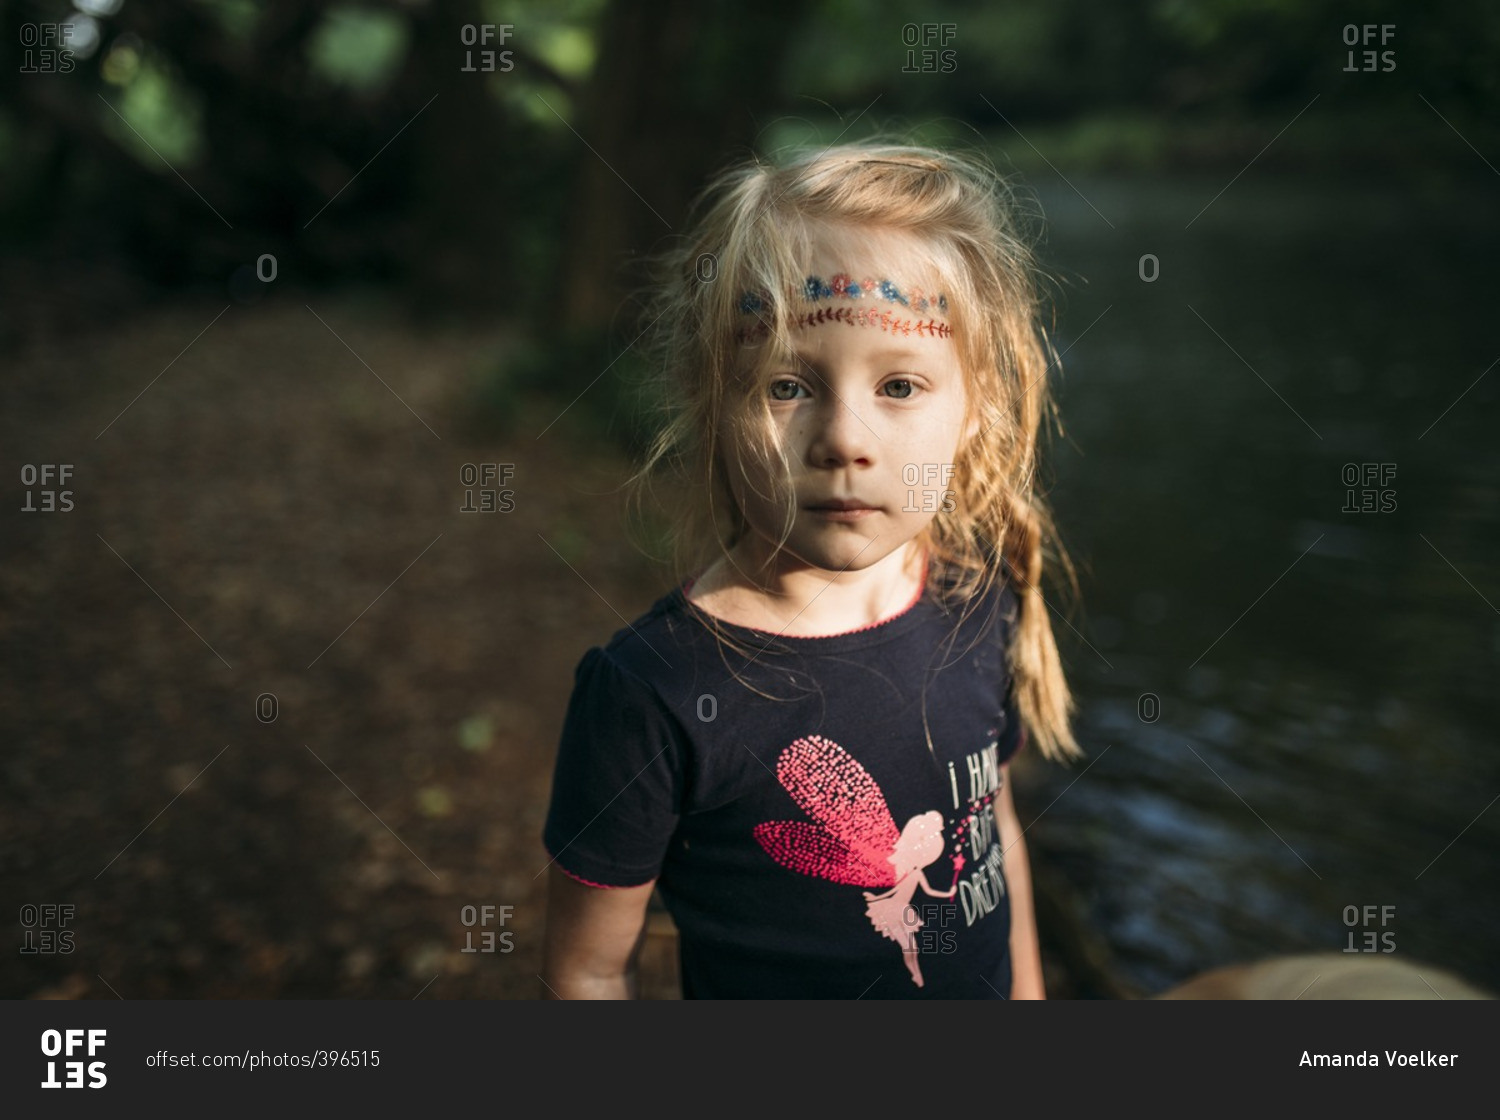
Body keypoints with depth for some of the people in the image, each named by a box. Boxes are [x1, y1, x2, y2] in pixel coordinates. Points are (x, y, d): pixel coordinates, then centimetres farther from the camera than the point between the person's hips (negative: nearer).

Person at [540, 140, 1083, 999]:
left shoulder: (982, 610, -13)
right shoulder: (649, 692, -28)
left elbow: (997, 826, 3)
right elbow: (589, 969, -17)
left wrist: (1029, 991, 9)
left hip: (984, 984, 4)